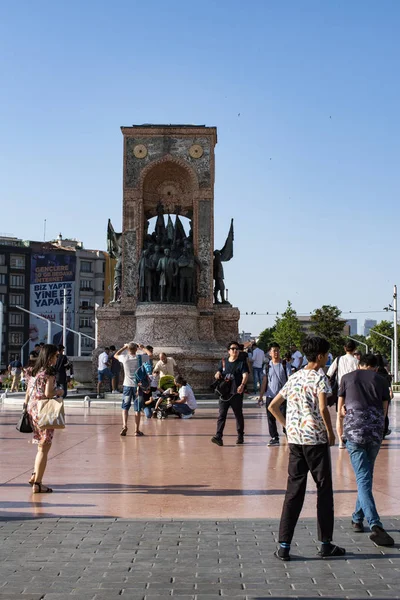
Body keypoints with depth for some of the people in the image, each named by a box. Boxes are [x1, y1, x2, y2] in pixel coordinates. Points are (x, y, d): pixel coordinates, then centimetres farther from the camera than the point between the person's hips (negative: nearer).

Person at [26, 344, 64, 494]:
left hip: (32, 410, 8)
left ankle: (35, 475, 24)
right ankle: (37, 484, 2)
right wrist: (59, 391, -2)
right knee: (44, 448, 0)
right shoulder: (49, 372, -12)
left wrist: (26, 408, 18)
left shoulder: (34, 371, 12)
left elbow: (28, 393, 13)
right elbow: (48, 394, -21)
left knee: (42, 446, 22)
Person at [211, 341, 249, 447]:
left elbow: (245, 375, -15)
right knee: (221, 415, -7)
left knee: (238, 415, 9)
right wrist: (218, 374, -3)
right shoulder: (223, 362, 11)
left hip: (236, 393, -2)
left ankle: (240, 436, 22)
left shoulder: (242, 363, -1)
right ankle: (218, 437, -13)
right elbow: (219, 372, 23)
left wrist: (242, 385, -35)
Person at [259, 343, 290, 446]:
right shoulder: (267, 366, 7)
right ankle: (274, 438, 13)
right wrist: (261, 396, 7)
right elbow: (264, 381, 10)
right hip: (270, 396, 3)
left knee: (285, 417, -3)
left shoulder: (285, 365, -2)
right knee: (271, 418, 5)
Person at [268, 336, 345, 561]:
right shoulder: (320, 378, -8)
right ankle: (326, 544, 12)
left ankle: (284, 546, 2)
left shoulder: (294, 378, 12)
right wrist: (330, 432, -8)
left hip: (295, 440, 6)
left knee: (294, 491, 6)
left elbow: (273, 406, 16)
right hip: (316, 439, -6)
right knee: (324, 490, 7)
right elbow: (323, 409, -21)